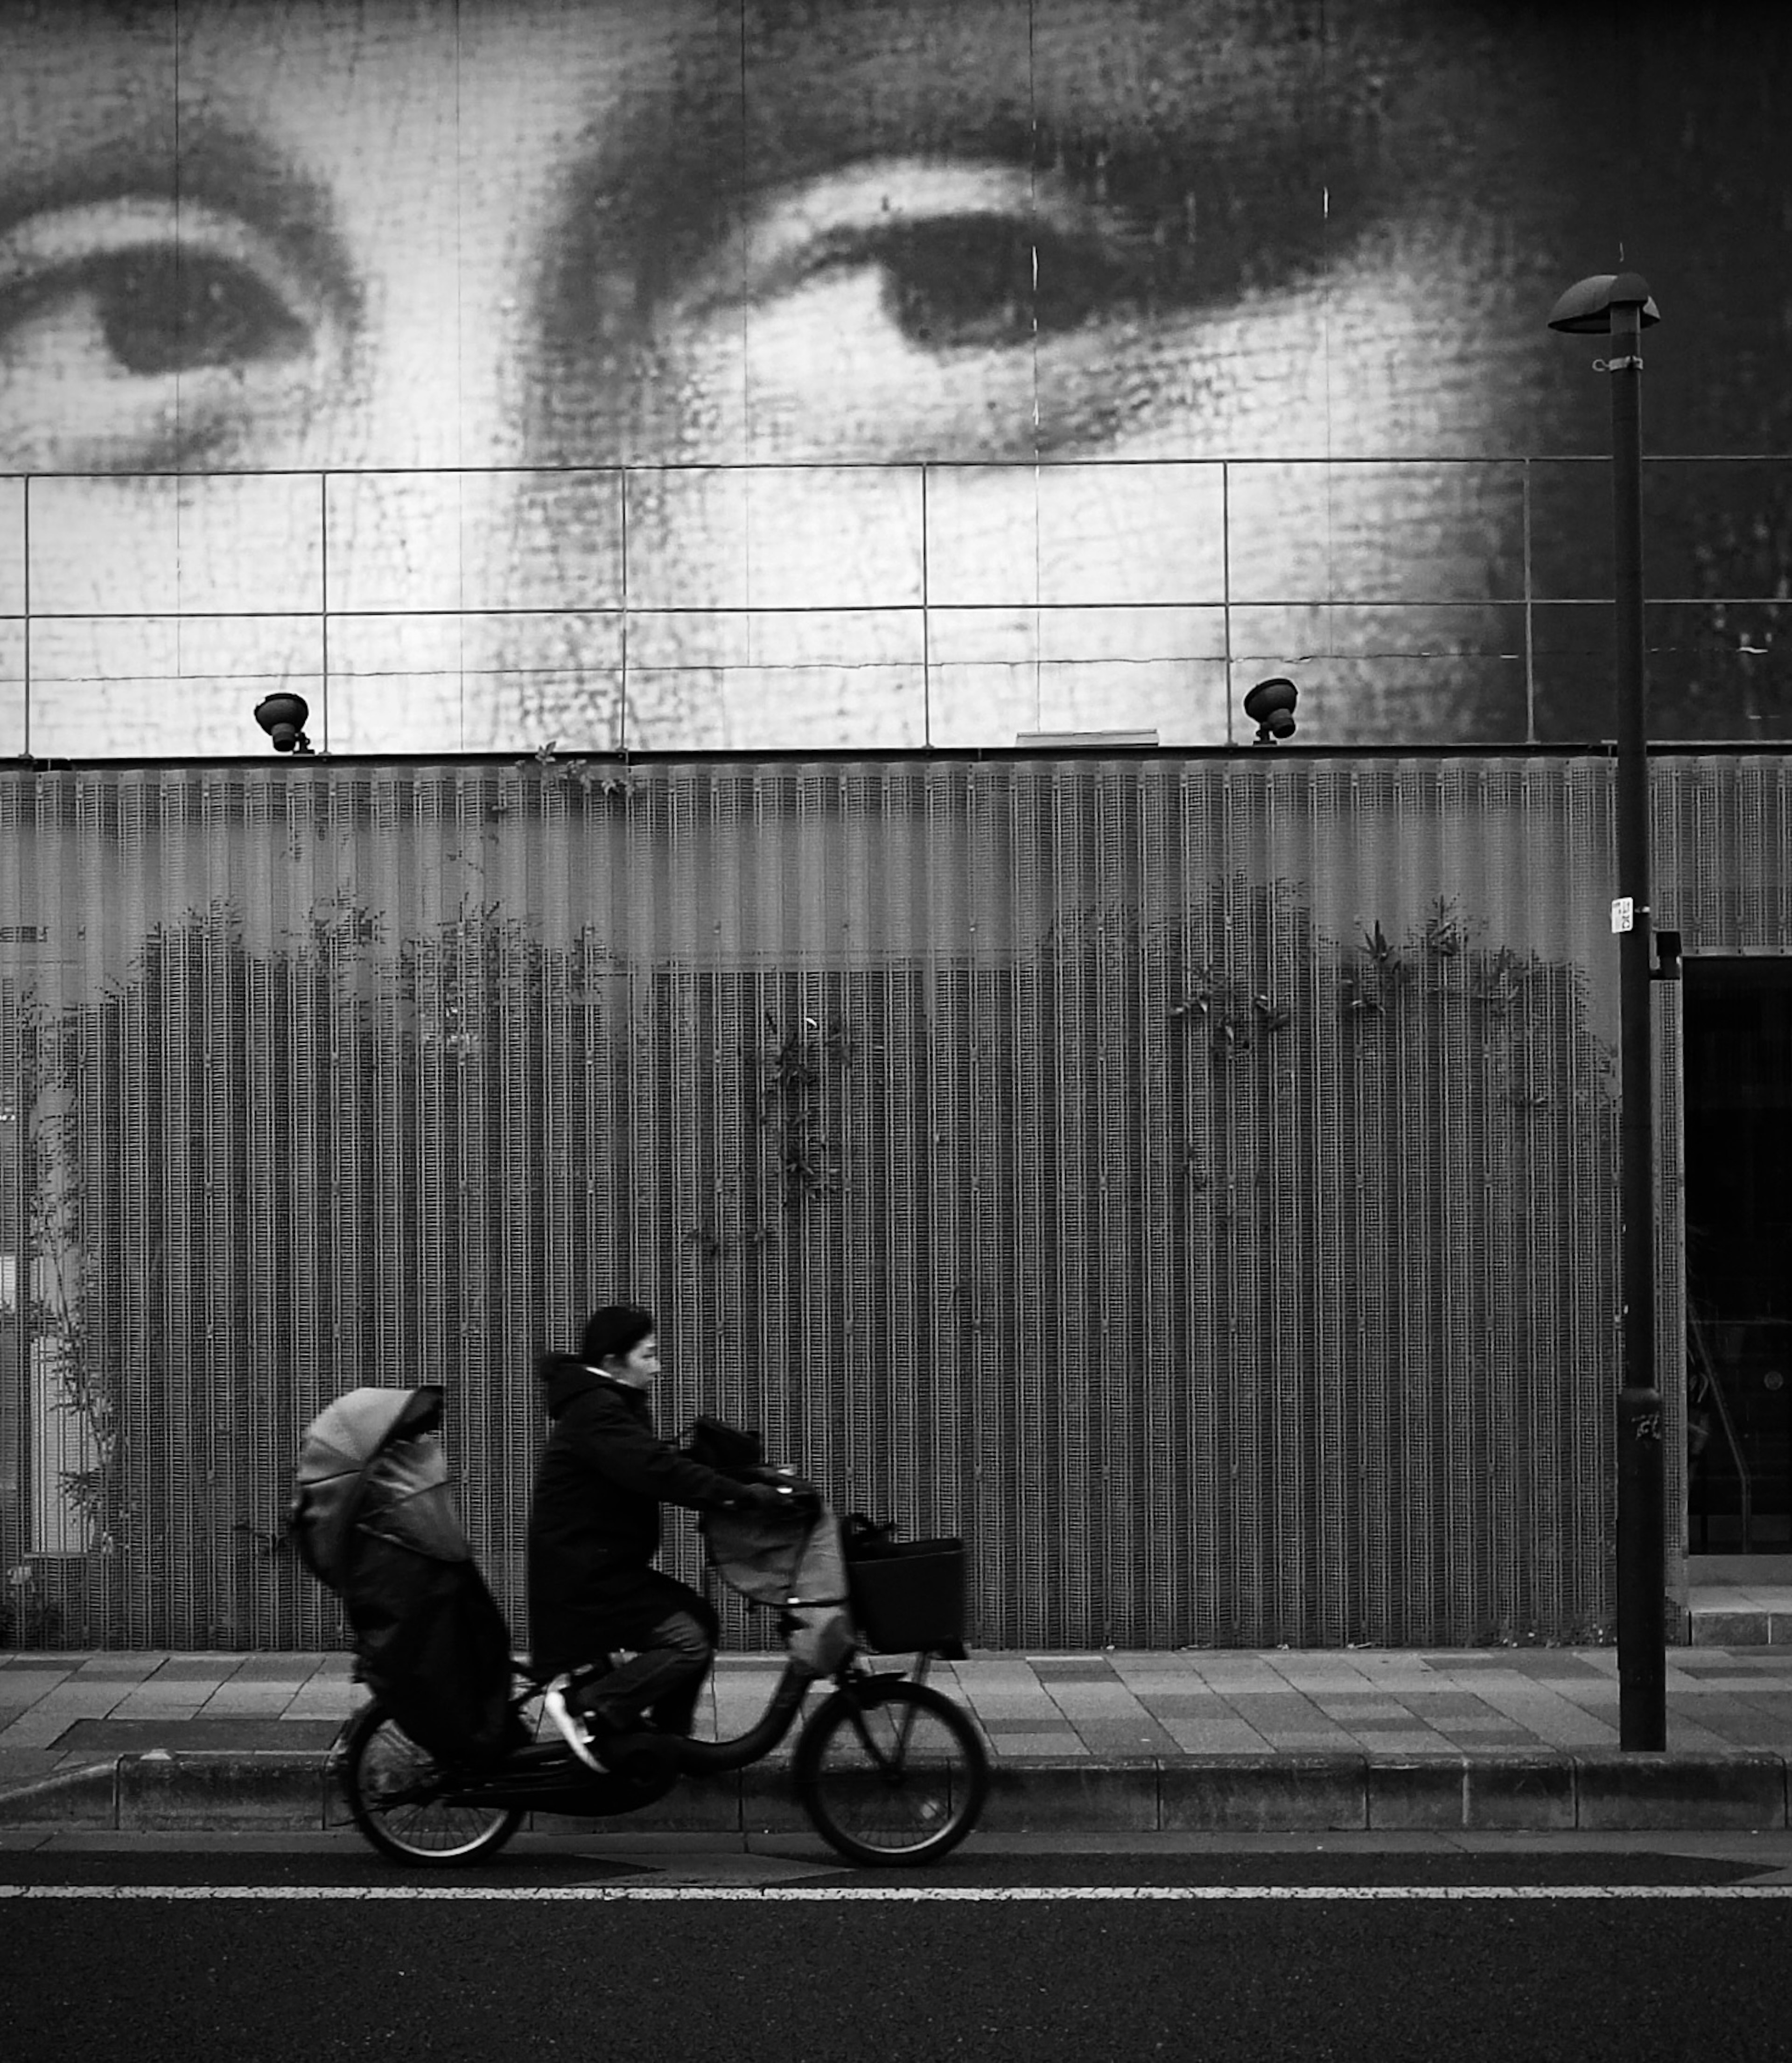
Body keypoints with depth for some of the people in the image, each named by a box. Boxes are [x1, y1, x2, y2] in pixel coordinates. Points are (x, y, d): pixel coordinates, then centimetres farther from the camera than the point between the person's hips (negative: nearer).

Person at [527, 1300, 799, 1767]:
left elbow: (657, 1464, 17)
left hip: (600, 1566, 10)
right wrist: (746, 1496, -31)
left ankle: (666, 1743, 13)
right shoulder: (595, 1413, -19)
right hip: (582, 1577, -10)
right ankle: (585, 1705, -10)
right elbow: (658, 1471, -30)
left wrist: (745, 1487, 6)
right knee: (687, 1640, -17)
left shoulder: (609, 1405, 16)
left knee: (699, 1618, 8)